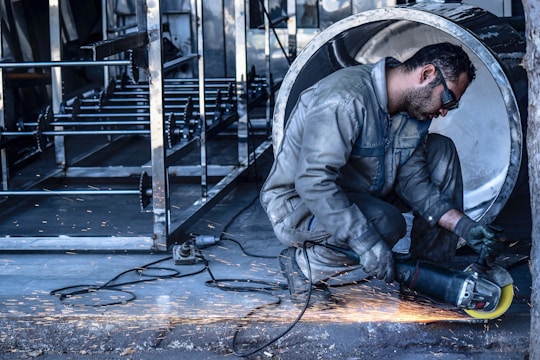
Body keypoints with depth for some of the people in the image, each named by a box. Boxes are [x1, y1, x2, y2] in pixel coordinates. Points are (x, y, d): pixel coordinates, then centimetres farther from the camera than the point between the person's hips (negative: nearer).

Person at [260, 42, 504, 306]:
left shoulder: (411, 108, -1)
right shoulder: (346, 98, -30)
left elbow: (411, 180, -1)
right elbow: (312, 180, -37)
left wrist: (461, 224, -15)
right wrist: (365, 242, -41)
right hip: (297, 203, -9)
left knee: (441, 151, -1)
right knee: (386, 223, -35)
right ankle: (303, 263, -10)